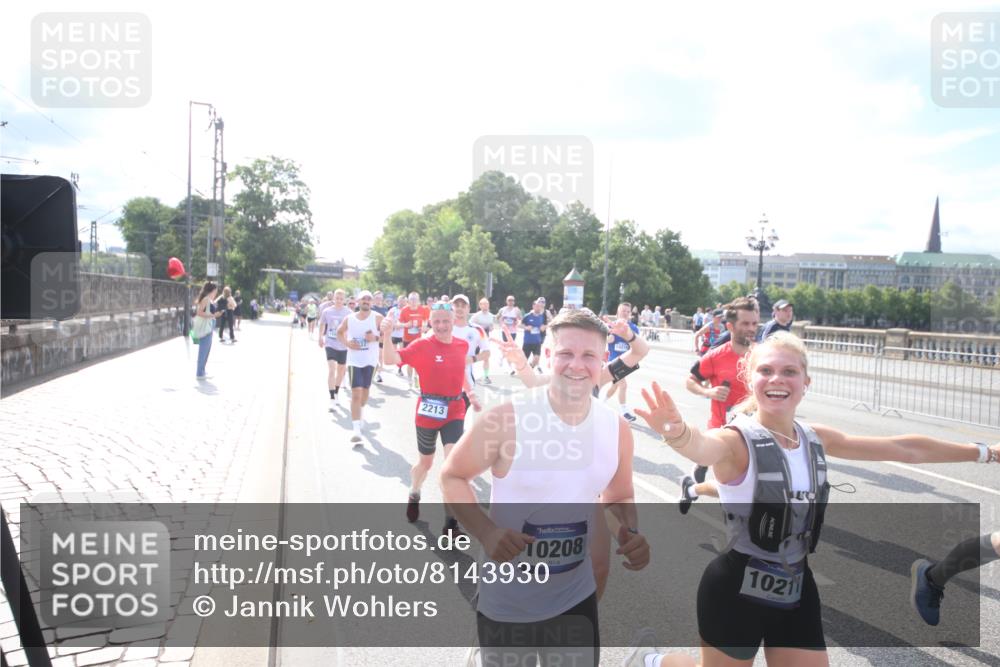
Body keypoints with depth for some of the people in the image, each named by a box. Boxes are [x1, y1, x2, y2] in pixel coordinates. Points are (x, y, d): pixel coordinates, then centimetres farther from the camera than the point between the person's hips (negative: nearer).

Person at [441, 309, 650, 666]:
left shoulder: (616, 428, -7)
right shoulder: (505, 418, -21)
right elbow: (452, 477, -9)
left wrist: (630, 535, -12)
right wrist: (486, 532, -26)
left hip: (577, 597, 4)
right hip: (505, 602, -3)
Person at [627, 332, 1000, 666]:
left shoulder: (816, 439, 0)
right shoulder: (737, 441, -19)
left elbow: (906, 449, 12)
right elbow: (702, 447, -44)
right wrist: (676, 430, -68)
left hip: (796, 589, 6)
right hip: (736, 590, -6)